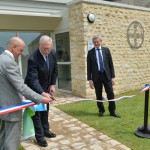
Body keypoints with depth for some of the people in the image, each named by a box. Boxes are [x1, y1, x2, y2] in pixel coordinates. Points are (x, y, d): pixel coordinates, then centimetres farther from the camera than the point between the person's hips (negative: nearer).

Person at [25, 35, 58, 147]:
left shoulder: (53, 53, -11)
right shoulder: (33, 59, -31)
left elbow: (55, 69, 3)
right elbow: (33, 79, -35)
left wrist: (52, 84, 0)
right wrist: (42, 93, -47)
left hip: (46, 87, 6)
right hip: (34, 89, -6)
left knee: (45, 110, 19)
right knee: (36, 112, 3)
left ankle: (46, 131, 36)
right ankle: (40, 136, 16)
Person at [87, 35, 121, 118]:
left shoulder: (106, 50, 5)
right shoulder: (90, 52, 1)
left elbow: (111, 64, 5)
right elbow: (89, 67, 1)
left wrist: (113, 77, 0)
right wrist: (90, 79, -4)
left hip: (106, 75, 1)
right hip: (96, 76, -1)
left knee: (110, 94, 1)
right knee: (99, 95, 7)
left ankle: (112, 111, 15)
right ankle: (101, 110, 24)